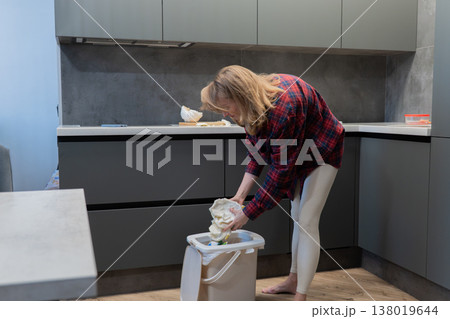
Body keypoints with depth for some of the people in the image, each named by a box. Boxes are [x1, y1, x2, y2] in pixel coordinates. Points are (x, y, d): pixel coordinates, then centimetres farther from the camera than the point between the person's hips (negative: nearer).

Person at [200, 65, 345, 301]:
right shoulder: (254, 105, -15)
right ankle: (294, 280, 29)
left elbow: (281, 170, -34)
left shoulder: (282, 109, -39)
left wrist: (247, 213, -27)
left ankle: (300, 298, -2)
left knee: (307, 222, -10)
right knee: (297, 217, 15)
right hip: (297, 153, 8)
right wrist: (240, 194, -12)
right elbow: (256, 150, -5)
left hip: (322, 151, -8)